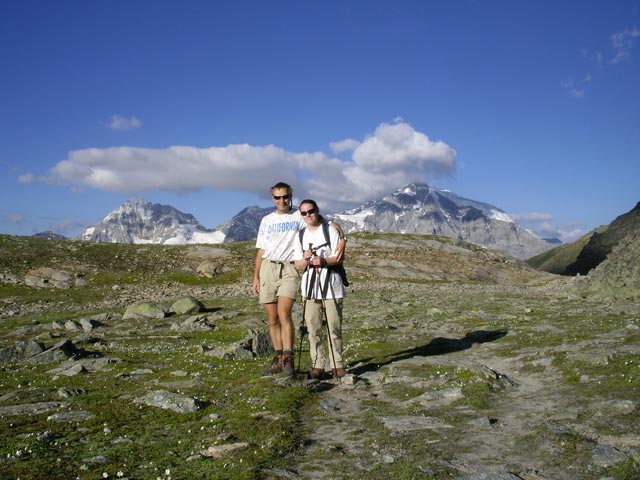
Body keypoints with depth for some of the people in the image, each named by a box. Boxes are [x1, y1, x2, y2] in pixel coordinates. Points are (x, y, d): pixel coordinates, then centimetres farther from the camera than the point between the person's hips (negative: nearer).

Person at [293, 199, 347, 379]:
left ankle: (337, 365, 5)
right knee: (313, 327, -2)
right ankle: (318, 366, 3)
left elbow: (339, 258, -2)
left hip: (331, 283, -3)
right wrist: (305, 259, -11)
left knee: (334, 327, -3)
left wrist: (324, 261, -20)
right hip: (310, 284, 3)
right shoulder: (301, 236, 15)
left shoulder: (331, 230, 4)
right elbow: (297, 265, 11)